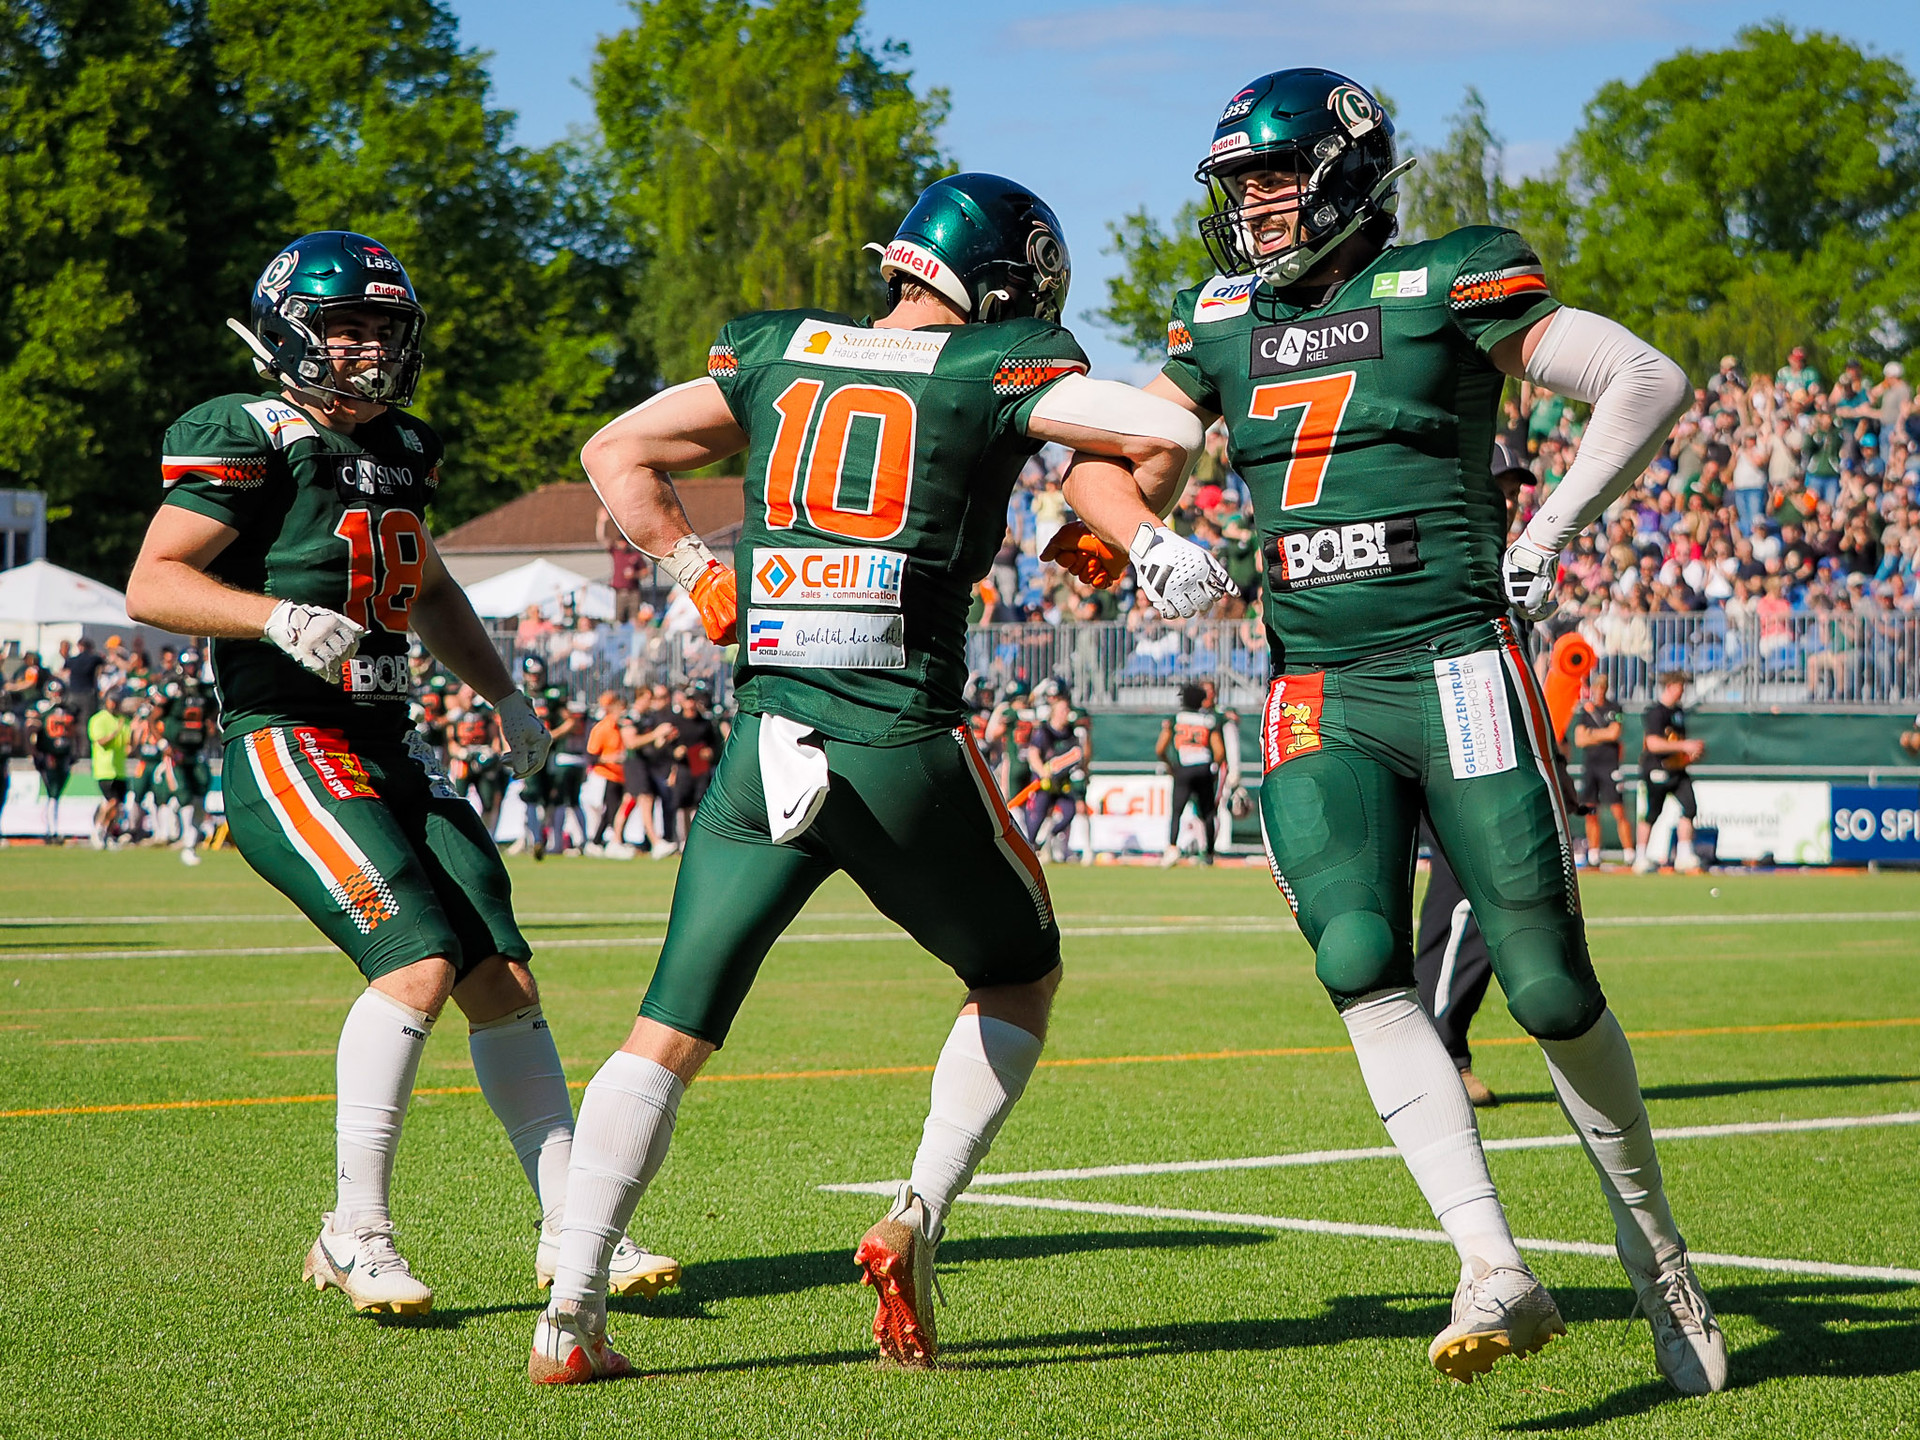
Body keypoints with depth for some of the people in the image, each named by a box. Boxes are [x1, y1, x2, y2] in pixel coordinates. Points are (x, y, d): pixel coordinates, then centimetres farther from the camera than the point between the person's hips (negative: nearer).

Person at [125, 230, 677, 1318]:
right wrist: (280, 616, -29)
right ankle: (357, 1236, -10)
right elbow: (152, 584, -16)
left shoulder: (401, 450, 16)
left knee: (504, 976, 2)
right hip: (286, 747, -8)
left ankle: (572, 1231, 10)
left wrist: (506, 695, 26)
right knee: (420, 961, -21)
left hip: (392, 752, 8)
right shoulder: (253, 441, -8)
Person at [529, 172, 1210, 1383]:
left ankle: (573, 1307, -3)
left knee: (672, 1031, 8)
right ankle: (918, 1223, 8)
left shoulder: (776, 354, 14)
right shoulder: (993, 373, 1)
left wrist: (697, 571, 23)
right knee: (1022, 975, 22)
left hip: (765, 741, 3)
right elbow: (1167, 433, -8)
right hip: (903, 746, -3)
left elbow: (617, 453, 21)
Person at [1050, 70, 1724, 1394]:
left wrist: (1554, 531, -10)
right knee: (1363, 970, -17)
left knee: (1549, 986, -3)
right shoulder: (1224, 322, 13)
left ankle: (1655, 1248, 20)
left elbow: (1650, 380, -3)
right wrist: (1154, 540, -2)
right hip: (1318, 701, 4)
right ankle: (1498, 1275, -18)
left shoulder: (1445, 288, -2)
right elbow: (1097, 460, 19)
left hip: (1462, 674, -4)